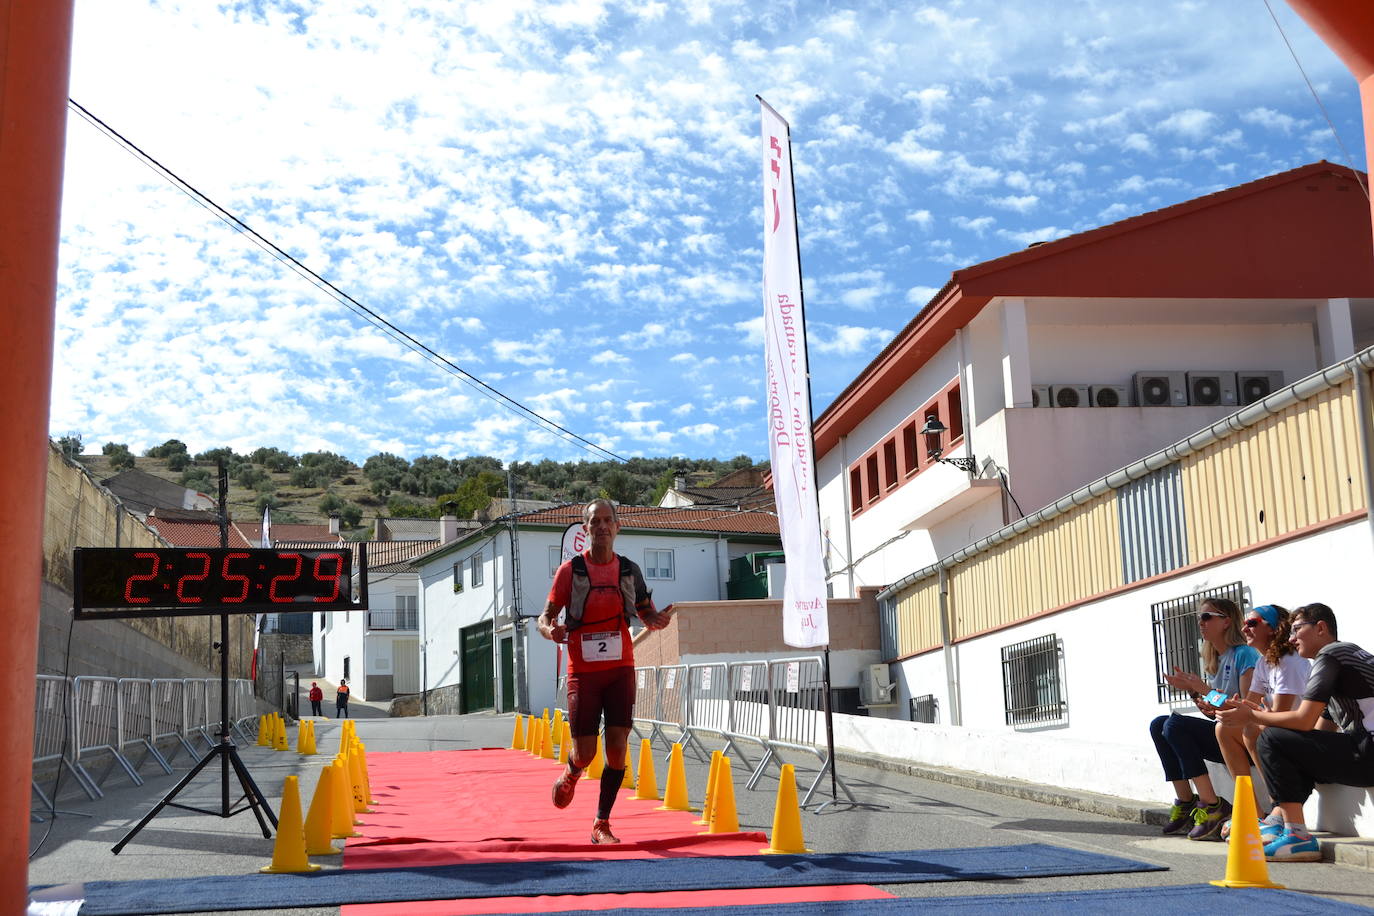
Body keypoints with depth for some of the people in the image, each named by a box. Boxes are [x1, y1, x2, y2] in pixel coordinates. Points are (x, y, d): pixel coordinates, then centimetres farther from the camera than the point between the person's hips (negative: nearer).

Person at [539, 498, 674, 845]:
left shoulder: (629, 570, 5)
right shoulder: (570, 570, -3)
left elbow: (646, 612, 14)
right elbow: (546, 615, -1)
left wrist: (657, 620, -10)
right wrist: (549, 629, -24)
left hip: (620, 669, 2)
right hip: (583, 672, -2)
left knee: (618, 748, -6)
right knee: (585, 753, -1)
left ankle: (602, 825, 7)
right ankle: (571, 774, 37)